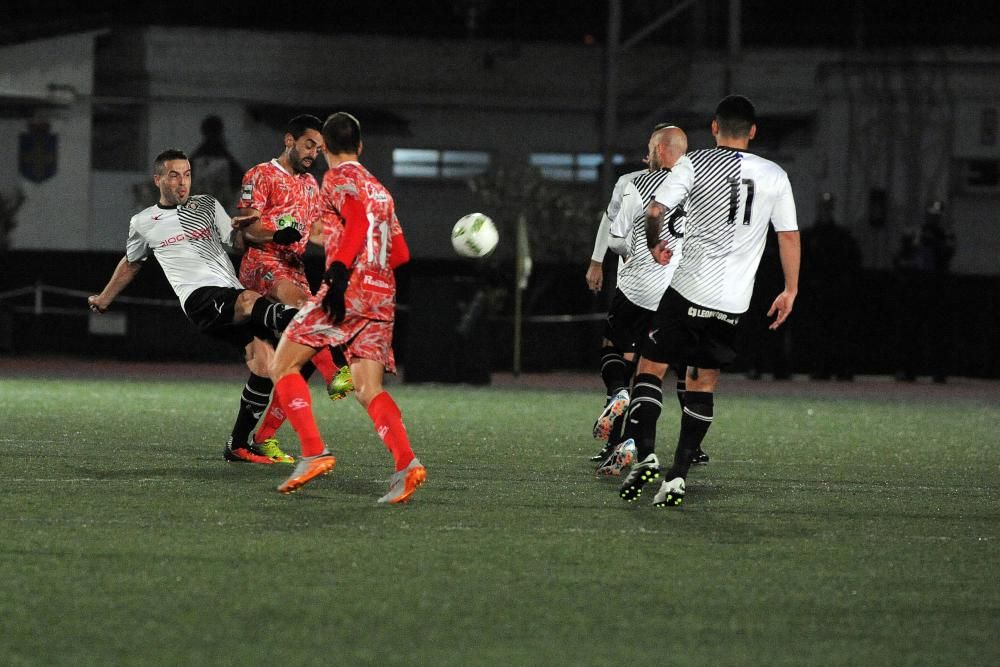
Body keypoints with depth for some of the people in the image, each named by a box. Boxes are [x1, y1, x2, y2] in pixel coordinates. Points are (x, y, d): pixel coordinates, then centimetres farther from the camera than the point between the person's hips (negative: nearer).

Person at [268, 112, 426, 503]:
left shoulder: (339, 178, 3)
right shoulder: (379, 189, 25)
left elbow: (359, 218, -18)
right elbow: (400, 254, 25)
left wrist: (338, 270, -27)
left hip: (350, 290, -7)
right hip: (382, 296, 7)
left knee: (284, 366, 2)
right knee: (368, 390, 0)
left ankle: (314, 453, -13)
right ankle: (406, 464, -23)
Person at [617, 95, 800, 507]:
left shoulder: (695, 164, -2)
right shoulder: (775, 176, 7)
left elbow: (655, 211, -10)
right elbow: (789, 236, 10)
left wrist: (654, 246, 10)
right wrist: (790, 291, 19)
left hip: (689, 289, -3)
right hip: (733, 303, 3)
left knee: (650, 368, 6)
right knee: (703, 384, 11)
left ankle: (645, 454, -12)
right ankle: (678, 477, 5)